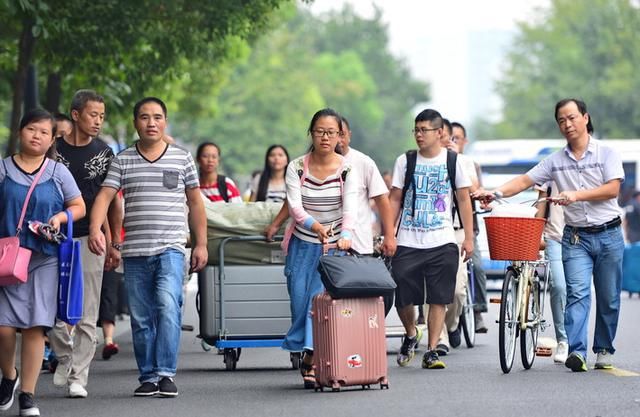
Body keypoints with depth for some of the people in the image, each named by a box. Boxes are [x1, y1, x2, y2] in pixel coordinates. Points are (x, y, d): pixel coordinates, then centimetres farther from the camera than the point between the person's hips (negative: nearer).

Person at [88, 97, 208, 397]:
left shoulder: (182, 158, 8)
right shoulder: (123, 160, 7)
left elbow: (195, 203, 13)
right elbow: (105, 196, -3)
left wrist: (201, 243, 8)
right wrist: (95, 229, -21)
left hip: (170, 248, -2)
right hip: (134, 252, 2)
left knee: (168, 307, -20)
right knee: (141, 319, 5)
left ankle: (166, 373, -18)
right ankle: (148, 377, 13)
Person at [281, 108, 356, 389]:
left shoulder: (347, 170, -5)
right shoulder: (296, 168, -3)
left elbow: (349, 208, -17)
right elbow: (294, 206, -15)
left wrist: (345, 235, -37)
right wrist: (315, 225, -35)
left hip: (333, 245, -1)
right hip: (302, 244, 2)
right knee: (300, 300, 1)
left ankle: (311, 360, -10)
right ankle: (303, 351, 18)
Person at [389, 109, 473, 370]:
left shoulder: (453, 162, 4)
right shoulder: (405, 161, 6)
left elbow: (464, 200, 8)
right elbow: (395, 200, 8)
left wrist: (469, 238, 4)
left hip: (442, 242, -1)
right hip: (407, 242, 1)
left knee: (438, 299, -3)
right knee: (402, 298, -1)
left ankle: (431, 351, 4)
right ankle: (410, 334, 28)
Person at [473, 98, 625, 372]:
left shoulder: (606, 153, 0)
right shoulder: (556, 161, 8)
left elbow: (613, 188, -12)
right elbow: (525, 180, 4)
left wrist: (576, 195, -22)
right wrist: (495, 193, -12)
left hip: (608, 234, -1)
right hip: (576, 237, 1)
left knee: (608, 298, 6)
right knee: (577, 293, -14)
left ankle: (604, 350, 20)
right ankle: (576, 352, -24)